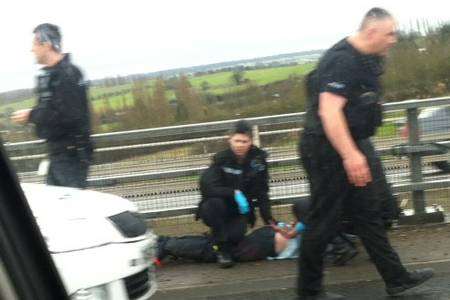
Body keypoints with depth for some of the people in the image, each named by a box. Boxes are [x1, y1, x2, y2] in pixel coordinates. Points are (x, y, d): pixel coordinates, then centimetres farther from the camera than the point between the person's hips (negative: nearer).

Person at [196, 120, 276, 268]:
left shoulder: (258, 159, -6)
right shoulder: (221, 158, -12)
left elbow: (262, 194, -3)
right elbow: (206, 187, -23)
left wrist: (269, 219, -13)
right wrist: (234, 193, -32)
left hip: (241, 210, 1)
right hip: (218, 210, -1)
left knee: (235, 236, -28)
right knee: (214, 203, -34)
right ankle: (222, 249, -16)